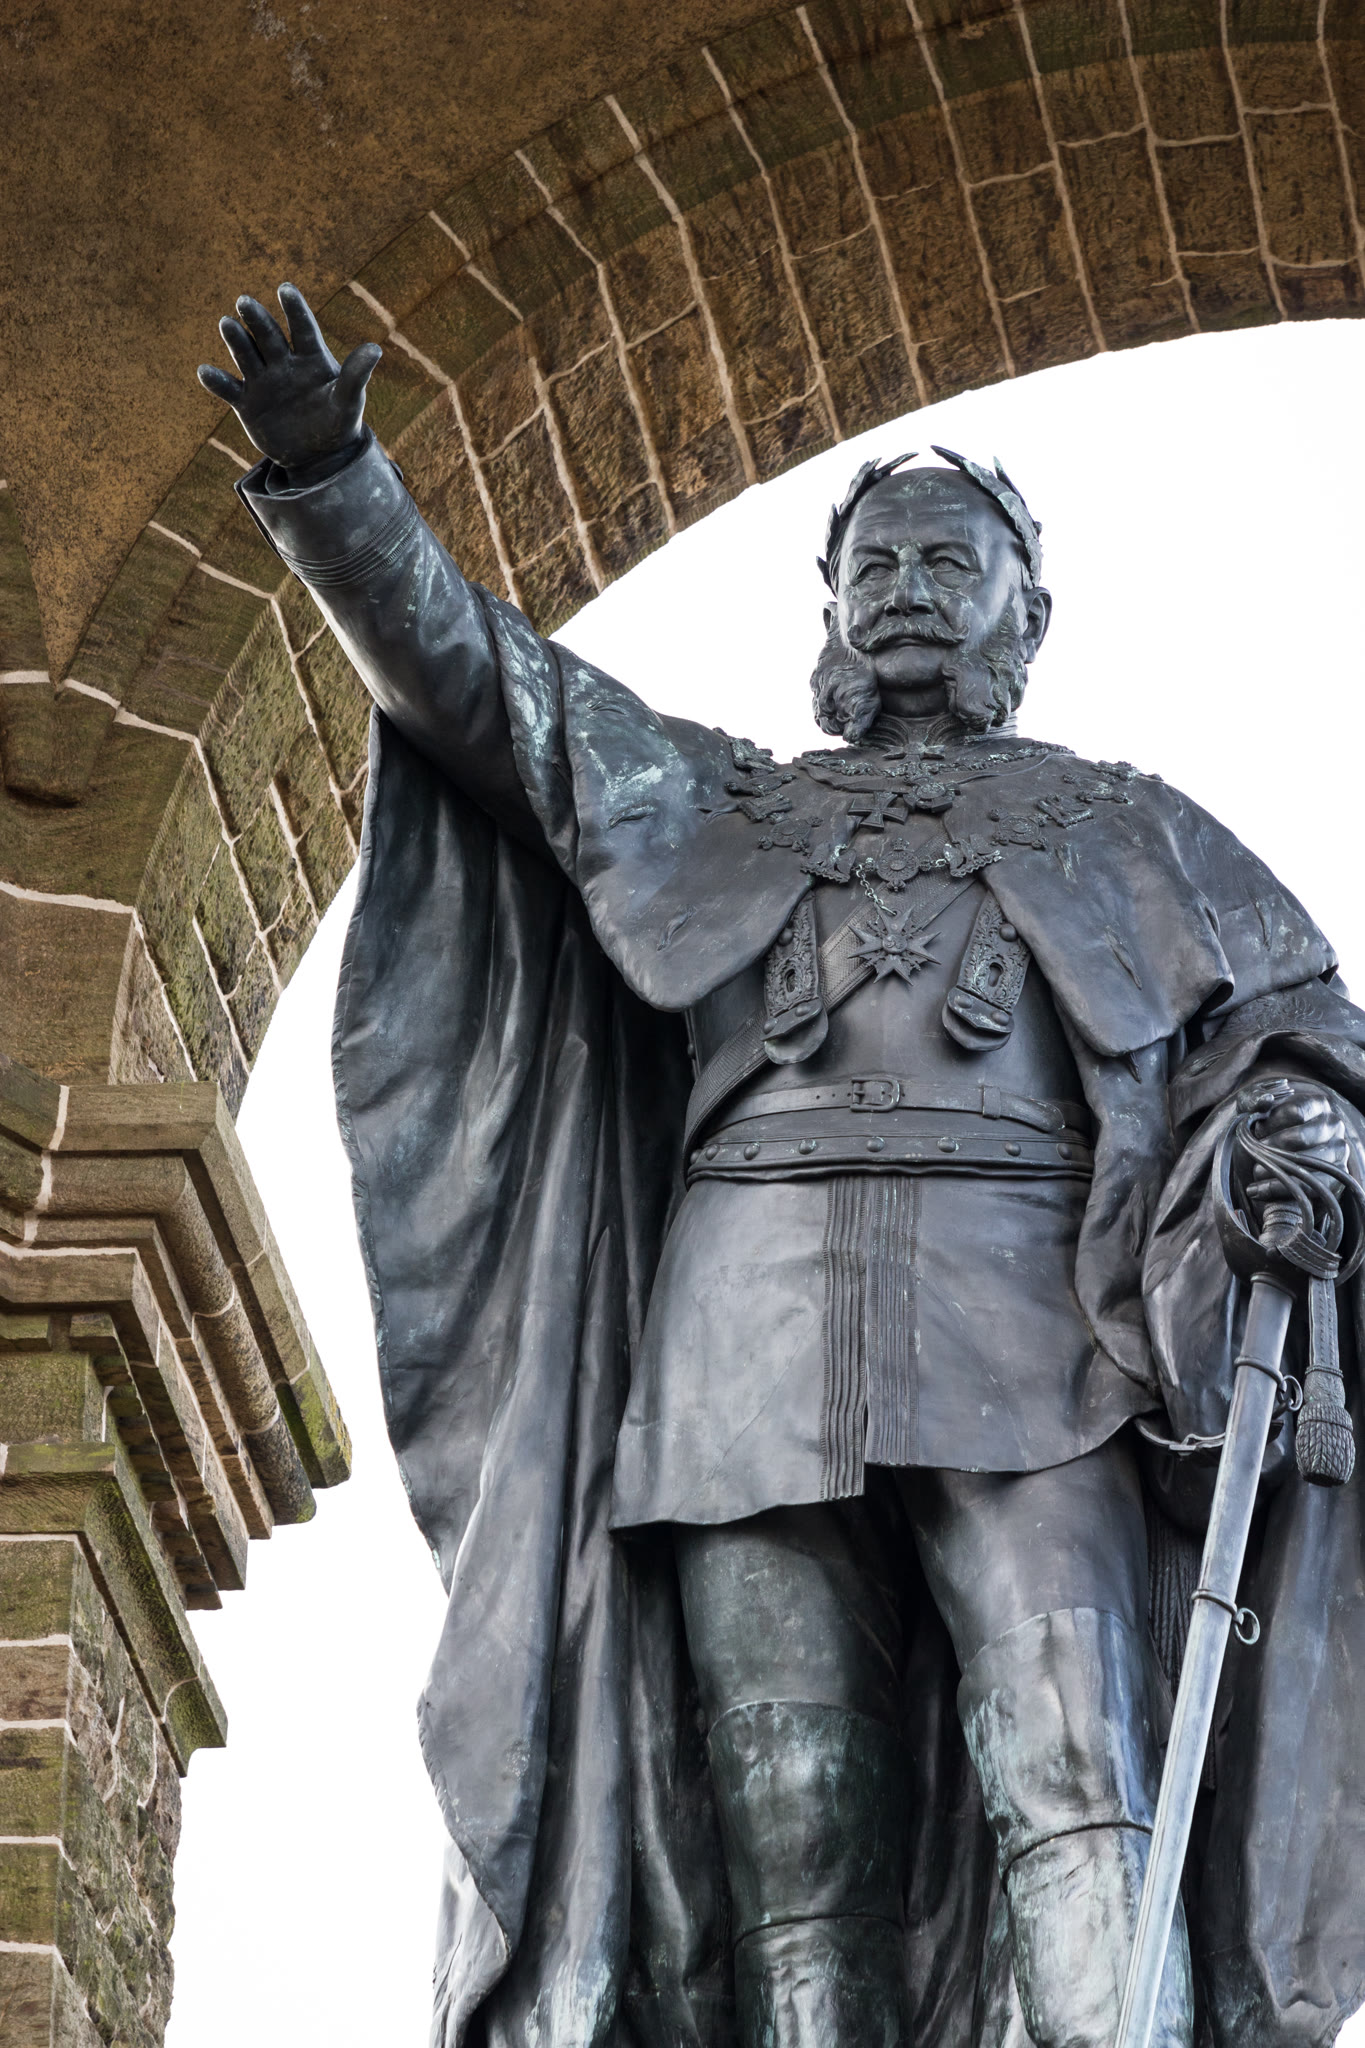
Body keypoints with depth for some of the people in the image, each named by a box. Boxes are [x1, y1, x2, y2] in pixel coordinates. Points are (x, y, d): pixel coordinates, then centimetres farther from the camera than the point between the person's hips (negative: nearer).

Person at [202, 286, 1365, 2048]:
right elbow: (475, 677, 15)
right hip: (754, 1330, 1)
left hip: (1021, 1324, -1)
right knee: (797, 1841, -9)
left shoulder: (1120, 827, 26)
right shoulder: (723, 808, 27)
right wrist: (329, 478, -1)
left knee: (1072, 1778, -20)